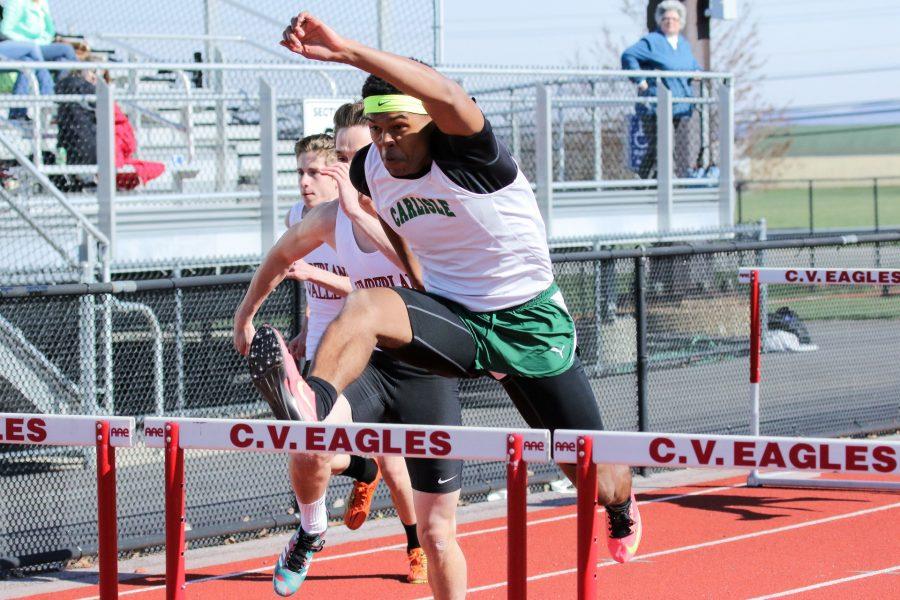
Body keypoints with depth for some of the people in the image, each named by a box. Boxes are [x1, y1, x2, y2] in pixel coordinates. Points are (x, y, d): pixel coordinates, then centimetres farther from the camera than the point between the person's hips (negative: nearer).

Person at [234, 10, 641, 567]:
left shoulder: (468, 153, -23)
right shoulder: (370, 170, -6)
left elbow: (448, 96, -48)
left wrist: (346, 51, -57)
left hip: (531, 326, -4)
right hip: (448, 314, 4)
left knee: (596, 479, 4)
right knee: (367, 305, -30)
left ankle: (622, 507, 43)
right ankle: (315, 401, -57)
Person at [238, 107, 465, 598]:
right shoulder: (330, 218, 0)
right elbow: (282, 252, 23)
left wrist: (359, 212, -39)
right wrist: (245, 313, 30)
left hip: (428, 370, -2)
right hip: (368, 364, 3)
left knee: (436, 534, 3)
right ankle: (310, 532, -8)